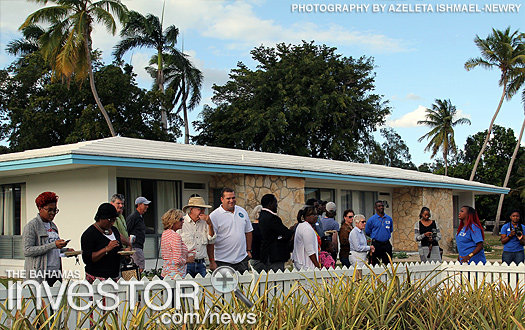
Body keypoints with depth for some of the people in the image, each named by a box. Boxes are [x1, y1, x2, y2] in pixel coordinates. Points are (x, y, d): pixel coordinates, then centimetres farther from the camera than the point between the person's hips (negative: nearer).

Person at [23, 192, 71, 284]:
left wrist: (65, 250, 7)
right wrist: (53, 245, -19)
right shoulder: (31, 226, -5)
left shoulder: (53, 226, 18)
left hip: (56, 272, 7)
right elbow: (27, 251, -15)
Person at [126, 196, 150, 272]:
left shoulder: (141, 217, 19)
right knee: (141, 267, -13)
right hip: (135, 247, -10)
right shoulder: (132, 217, -11)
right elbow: (125, 232, -13)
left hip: (139, 247, 10)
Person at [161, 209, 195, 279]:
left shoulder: (165, 233, 12)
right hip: (175, 275, -9)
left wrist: (185, 254, 17)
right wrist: (187, 260, -3)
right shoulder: (175, 236, -16)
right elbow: (177, 261, -22)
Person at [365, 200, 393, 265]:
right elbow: (367, 232, 6)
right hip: (376, 245, -3)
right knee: (375, 265, -2)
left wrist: (386, 236, 14)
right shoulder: (371, 219, -2)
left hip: (387, 245, 3)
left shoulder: (389, 218, 8)